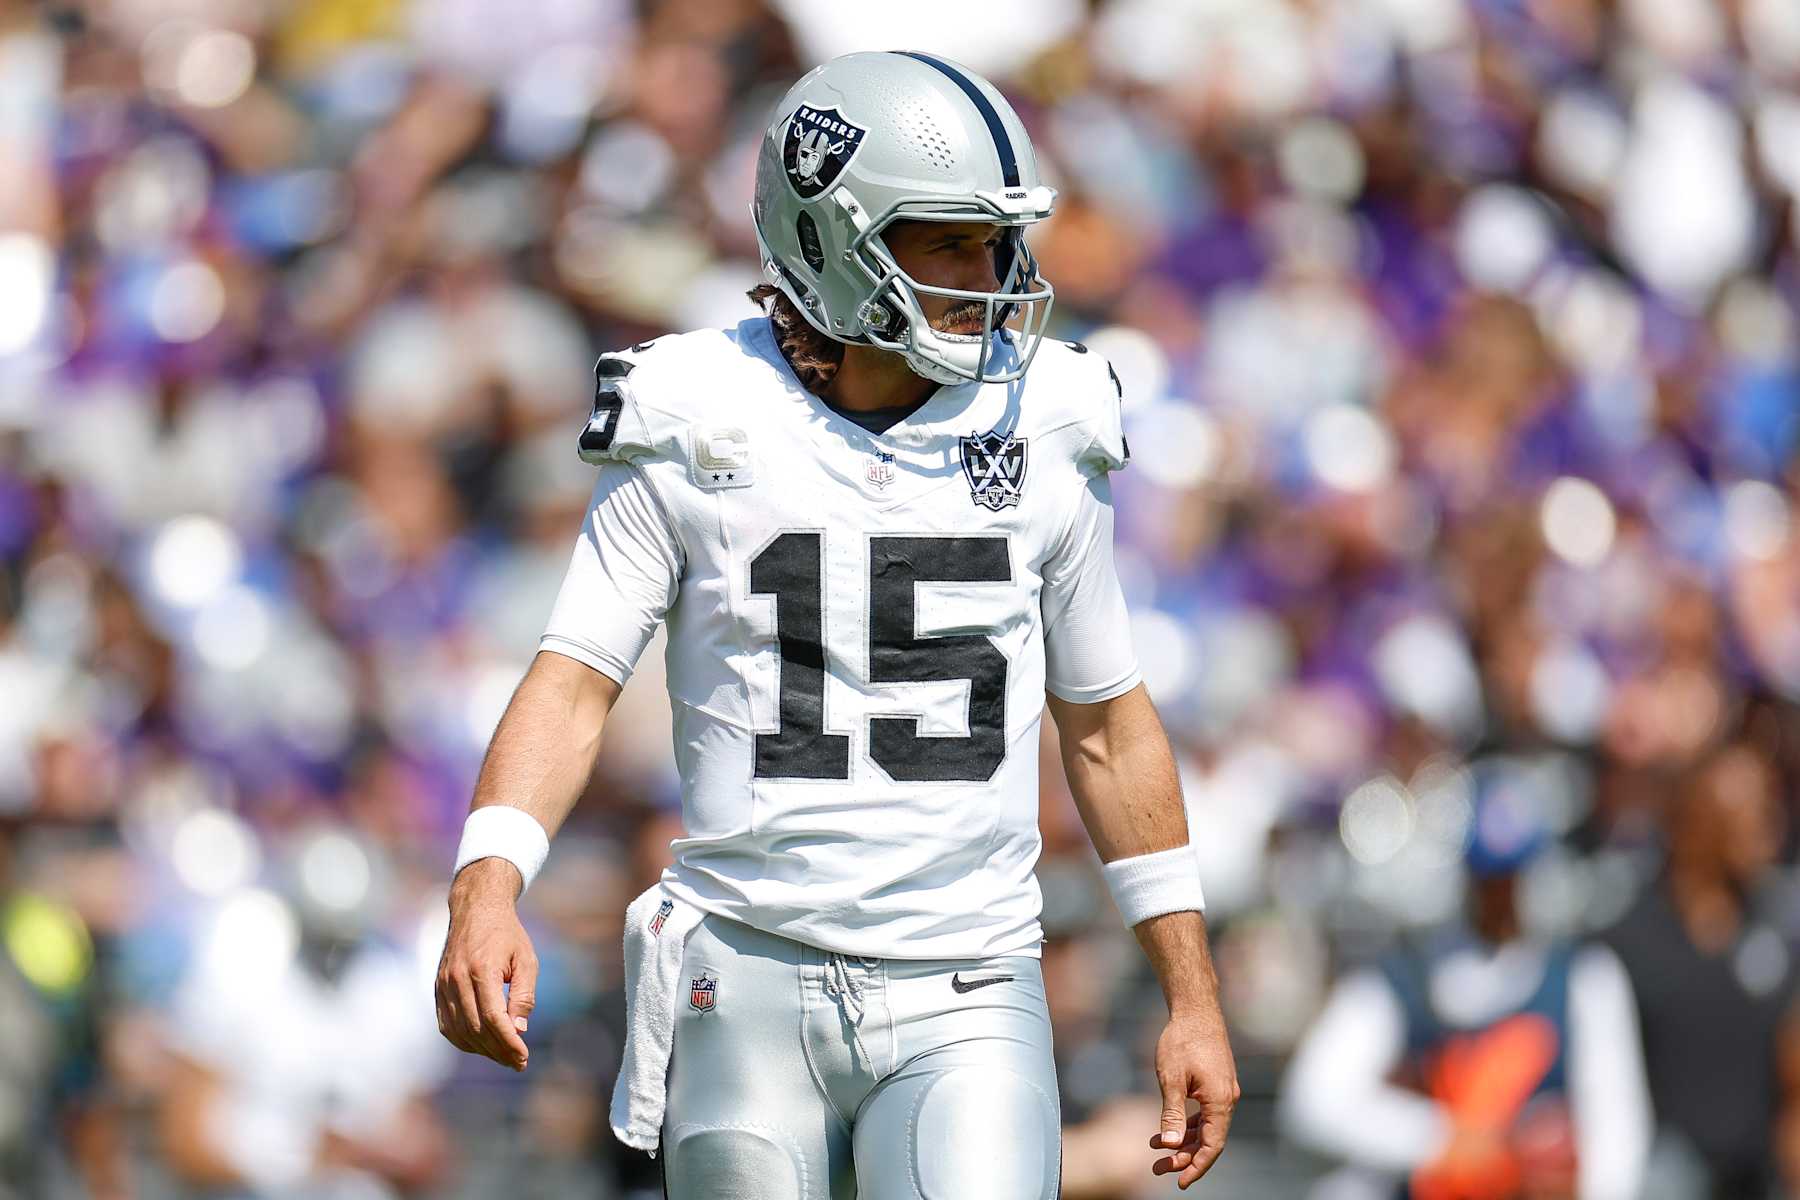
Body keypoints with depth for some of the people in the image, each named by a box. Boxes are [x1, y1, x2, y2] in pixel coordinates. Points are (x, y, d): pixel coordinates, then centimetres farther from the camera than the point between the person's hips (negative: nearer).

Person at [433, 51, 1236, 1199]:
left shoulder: (1044, 441, 5)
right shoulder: (696, 436, -2)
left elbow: (1108, 725, 14)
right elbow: (575, 681, -4)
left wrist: (1194, 999, 13)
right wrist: (486, 888, -22)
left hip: (966, 1006, 1)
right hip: (751, 984, -1)